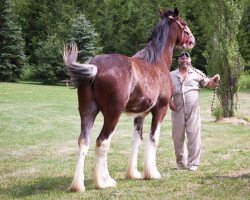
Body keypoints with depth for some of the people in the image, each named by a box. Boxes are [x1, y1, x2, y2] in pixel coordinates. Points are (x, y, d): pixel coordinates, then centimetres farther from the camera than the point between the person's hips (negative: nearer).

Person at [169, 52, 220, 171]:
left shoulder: (196, 73, 9)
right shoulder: (171, 75, 12)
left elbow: (208, 84, 8)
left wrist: (214, 80, -13)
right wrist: (169, 101, -3)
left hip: (193, 110, -2)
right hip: (177, 110, 2)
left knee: (193, 136, -5)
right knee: (177, 137, 6)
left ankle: (193, 163, 1)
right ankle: (180, 163, 19)